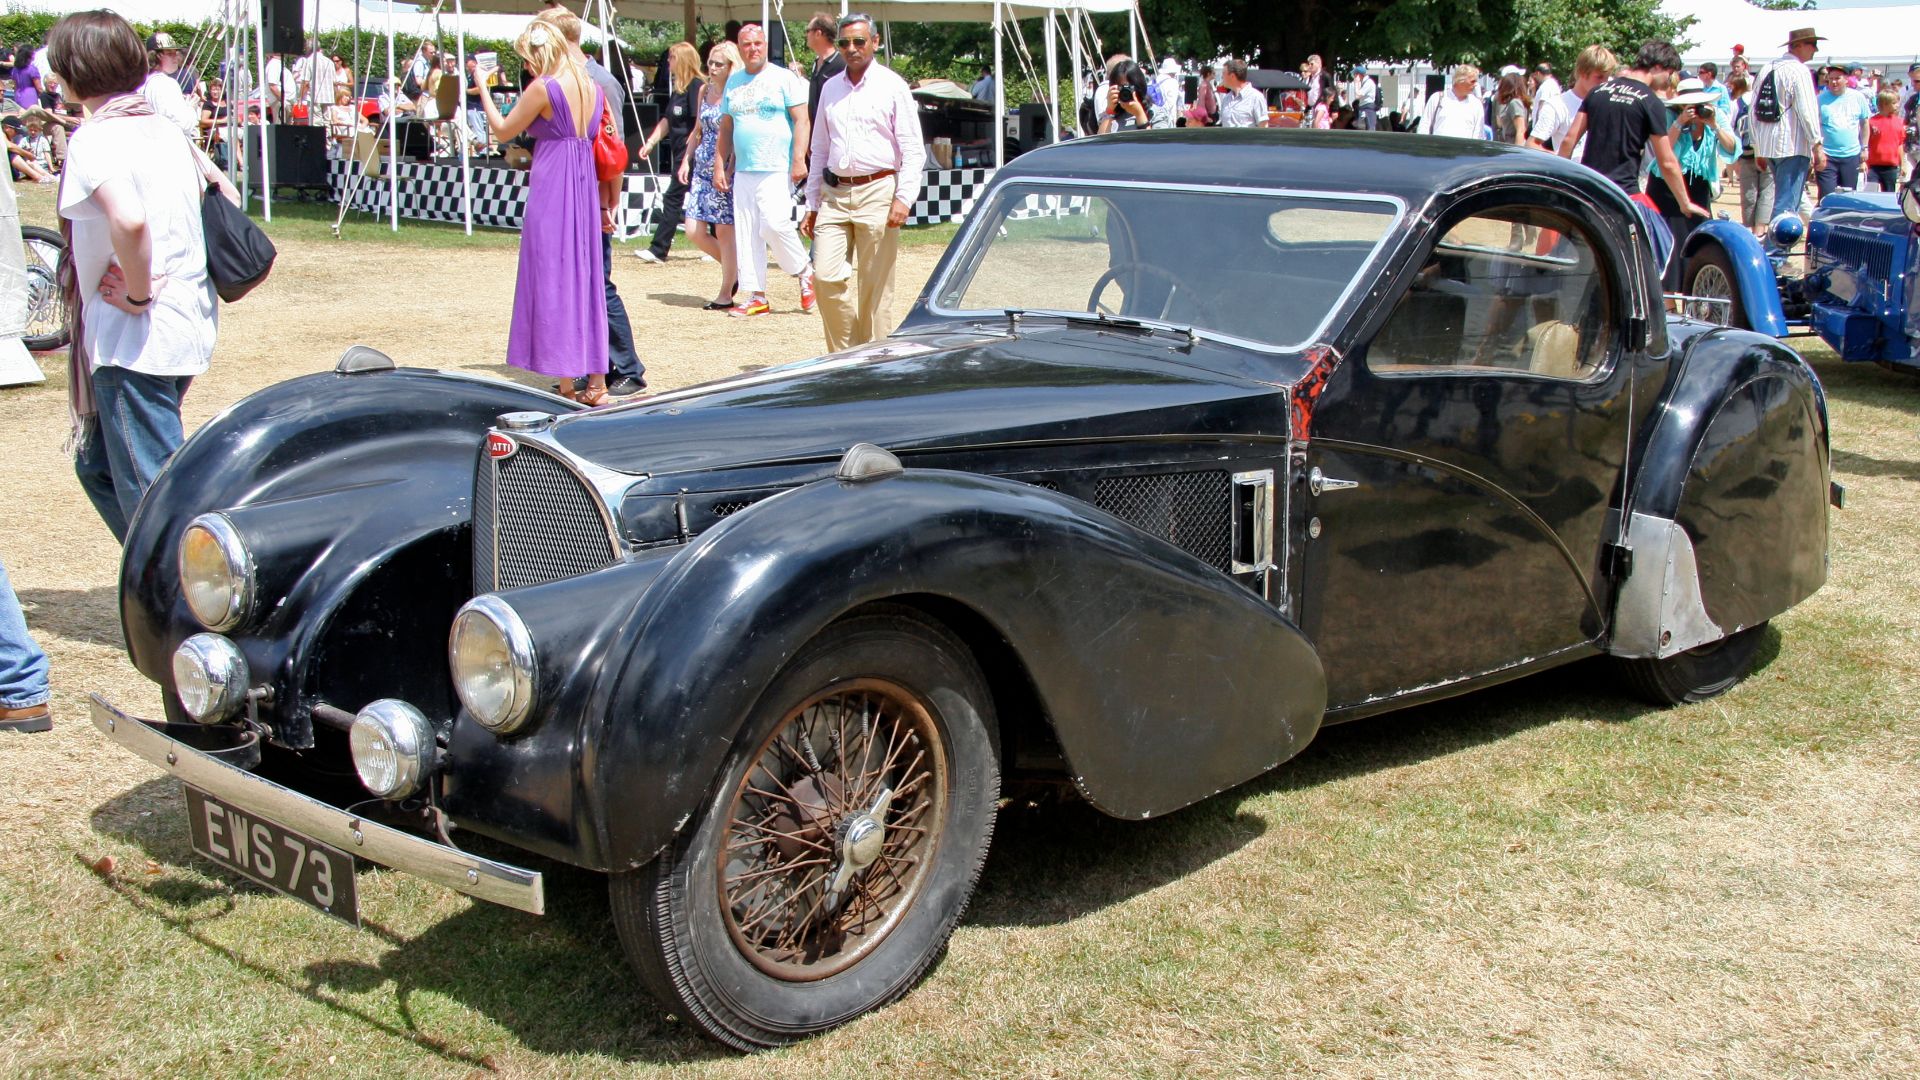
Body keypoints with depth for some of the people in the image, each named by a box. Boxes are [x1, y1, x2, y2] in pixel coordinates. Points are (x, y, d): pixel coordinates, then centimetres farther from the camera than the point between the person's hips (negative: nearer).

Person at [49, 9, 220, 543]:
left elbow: (129, 220, -32)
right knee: (99, 465, 21)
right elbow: (225, 192, 21)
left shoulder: (94, 139, -14)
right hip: (188, 326, 9)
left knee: (153, 490, -4)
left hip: (133, 338, -9)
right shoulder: (164, 129, 11)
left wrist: (137, 295, -17)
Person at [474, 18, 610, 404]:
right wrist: (609, 204, 18)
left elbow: (502, 130, -1)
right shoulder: (592, 87, 10)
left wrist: (483, 91, 12)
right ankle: (596, 381, 13)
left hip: (550, 188, -7)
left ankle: (566, 385, 1)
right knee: (586, 278, 11)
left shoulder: (544, 87, -11)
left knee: (553, 282, -1)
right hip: (585, 186, 7)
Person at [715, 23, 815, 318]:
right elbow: (726, 126, 20)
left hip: (777, 169, -6)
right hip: (743, 170, 6)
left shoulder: (783, 78, 1)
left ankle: (805, 274, 4)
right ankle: (756, 296, 6)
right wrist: (720, 164, 13)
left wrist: (799, 159, -14)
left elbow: (802, 120, -5)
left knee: (774, 224, -19)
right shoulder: (734, 81, 16)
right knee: (746, 234, 2)